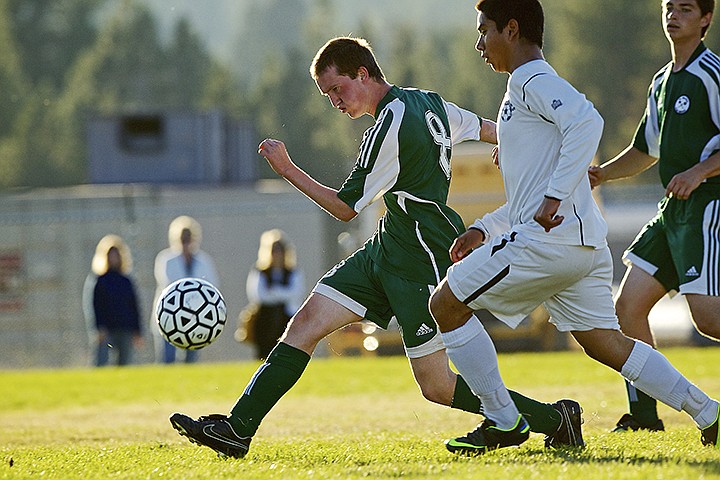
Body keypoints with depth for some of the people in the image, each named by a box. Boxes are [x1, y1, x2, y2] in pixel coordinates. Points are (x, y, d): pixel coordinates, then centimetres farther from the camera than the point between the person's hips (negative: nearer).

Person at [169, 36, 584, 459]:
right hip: (387, 250, 10)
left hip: (423, 261, -10)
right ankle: (237, 429, -3)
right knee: (308, 320, 0)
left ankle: (552, 418, 6)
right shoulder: (427, 102, 7)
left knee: (437, 386, -6)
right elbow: (488, 129, 22)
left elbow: (345, 208, -11)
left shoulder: (390, 128, -19)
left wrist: (288, 170, -8)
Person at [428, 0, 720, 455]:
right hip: (583, 244, 10)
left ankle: (503, 421, 1)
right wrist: (484, 229, 22)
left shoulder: (533, 81, -7)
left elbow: (587, 120, -28)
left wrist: (554, 197, -28)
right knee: (605, 344, 11)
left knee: (447, 303, 0)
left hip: (546, 241, -10)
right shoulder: (528, 86, 25)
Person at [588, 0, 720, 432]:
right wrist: (603, 174, 13)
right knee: (629, 307, 3)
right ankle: (644, 414, 8)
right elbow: (645, 152, 28)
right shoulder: (662, 81, 19)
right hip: (672, 214, 9)